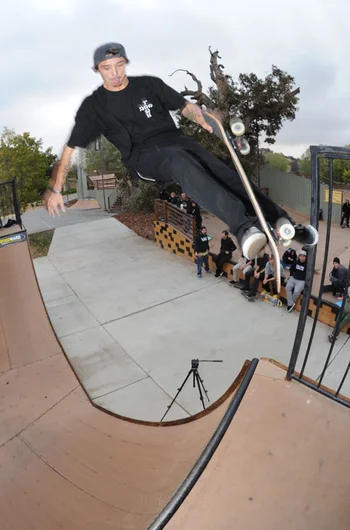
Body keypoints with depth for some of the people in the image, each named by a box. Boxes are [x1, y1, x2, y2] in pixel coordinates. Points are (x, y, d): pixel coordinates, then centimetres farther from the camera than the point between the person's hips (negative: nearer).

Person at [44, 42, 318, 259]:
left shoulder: (149, 84, 14)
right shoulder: (94, 105, 8)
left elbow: (186, 106, 17)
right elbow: (70, 148, 7)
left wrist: (200, 116, -3)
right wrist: (55, 189, 2)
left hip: (175, 139, 4)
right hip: (143, 157, -3)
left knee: (222, 171, -25)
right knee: (180, 161, -39)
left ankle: (283, 221, -34)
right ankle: (243, 225, -55)